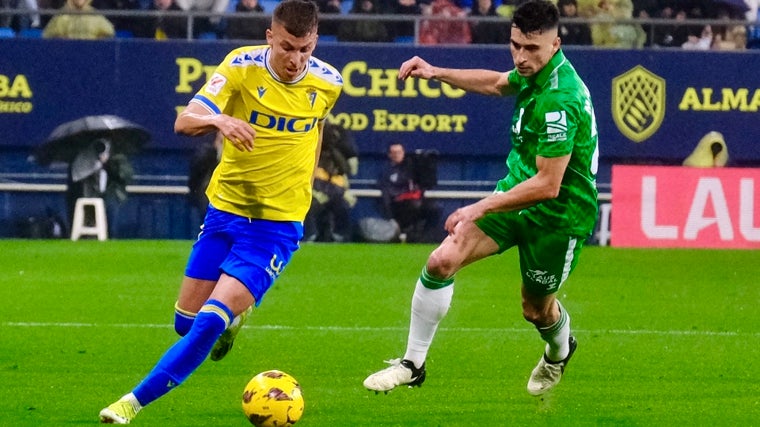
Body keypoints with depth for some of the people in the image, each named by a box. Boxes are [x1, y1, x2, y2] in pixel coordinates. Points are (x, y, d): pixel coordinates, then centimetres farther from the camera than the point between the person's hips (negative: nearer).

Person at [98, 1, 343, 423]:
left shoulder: (328, 83, -8)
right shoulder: (242, 66, -14)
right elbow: (184, 122, -24)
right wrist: (218, 120, -44)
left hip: (278, 223, -2)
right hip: (225, 209, 2)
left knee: (210, 322, -16)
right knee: (186, 322, 10)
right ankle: (235, 312, 44)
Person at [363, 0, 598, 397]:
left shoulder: (559, 99, -32)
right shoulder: (532, 72, -4)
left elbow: (547, 186, -31)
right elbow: (497, 84, 24)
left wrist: (480, 209, -26)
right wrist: (437, 73, 16)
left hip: (558, 214, -7)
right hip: (516, 191, 7)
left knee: (536, 308, 15)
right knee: (442, 261, -8)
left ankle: (559, 353, 52)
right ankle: (412, 364, 4)